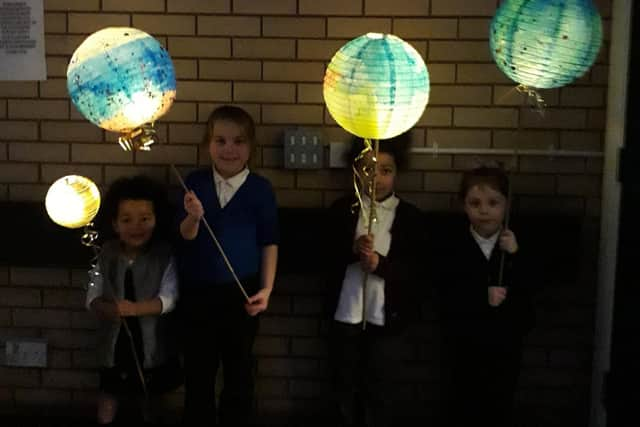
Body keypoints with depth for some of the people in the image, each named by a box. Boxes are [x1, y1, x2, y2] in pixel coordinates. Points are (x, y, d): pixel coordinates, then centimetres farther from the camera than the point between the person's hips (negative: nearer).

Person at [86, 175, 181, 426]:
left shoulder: (165, 255, -13)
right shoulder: (106, 254, -5)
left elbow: (168, 299, -19)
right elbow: (93, 297, -7)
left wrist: (136, 308, -33)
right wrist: (106, 309, -29)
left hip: (151, 342, -2)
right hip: (115, 341, 2)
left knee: (148, 396, 18)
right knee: (110, 396, 15)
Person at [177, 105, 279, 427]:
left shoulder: (260, 188, -7)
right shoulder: (194, 182, -4)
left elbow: (269, 243, -3)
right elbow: (187, 236, -8)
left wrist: (266, 289, -9)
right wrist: (193, 217, -29)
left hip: (242, 292, -1)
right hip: (197, 291, 1)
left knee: (239, 372, 14)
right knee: (198, 372, 14)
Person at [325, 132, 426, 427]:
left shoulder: (410, 216, -3)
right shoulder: (341, 209, 0)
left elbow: (415, 271, -7)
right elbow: (323, 258, -3)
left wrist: (380, 263, -24)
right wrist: (352, 249, -23)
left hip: (386, 317, -1)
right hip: (345, 314, 2)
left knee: (375, 388, 10)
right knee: (345, 388, 16)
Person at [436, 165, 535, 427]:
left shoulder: (517, 246, -2)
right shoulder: (452, 245, -6)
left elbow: (531, 297, -12)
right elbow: (446, 299, -14)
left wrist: (515, 256, -22)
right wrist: (482, 297, -27)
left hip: (504, 351, 2)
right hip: (462, 351, -1)